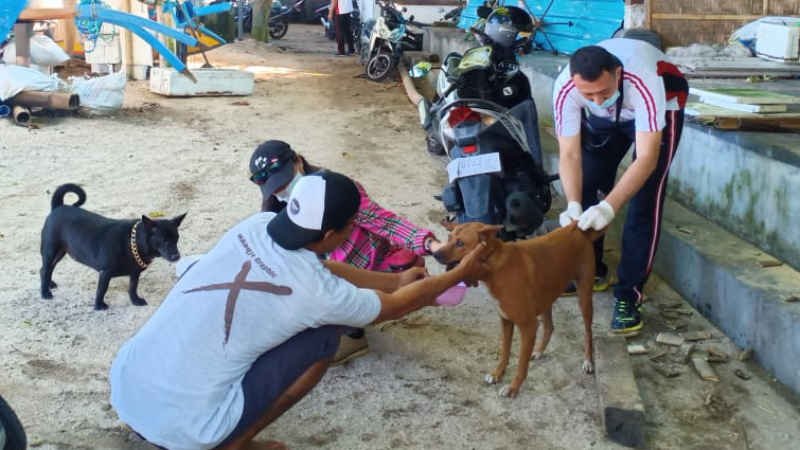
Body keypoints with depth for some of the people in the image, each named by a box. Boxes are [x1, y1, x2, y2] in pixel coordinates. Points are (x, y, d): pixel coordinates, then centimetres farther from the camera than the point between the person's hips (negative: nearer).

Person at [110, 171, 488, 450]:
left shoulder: (255, 226, 2)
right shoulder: (315, 291, -14)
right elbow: (395, 307, 7)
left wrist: (397, 280, 31)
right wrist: (460, 274, 22)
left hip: (122, 388, 6)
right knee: (324, 336, 0)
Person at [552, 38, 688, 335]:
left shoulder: (644, 82, -44)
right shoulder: (565, 89, -33)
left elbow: (647, 158, -45)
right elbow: (569, 154, -28)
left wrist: (609, 207, -54)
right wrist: (573, 205, -44)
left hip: (662, 108, -4)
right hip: (603, 120, 4)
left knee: (644, 202, -15)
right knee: (587, 186, 3)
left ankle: (629, 295, -8)